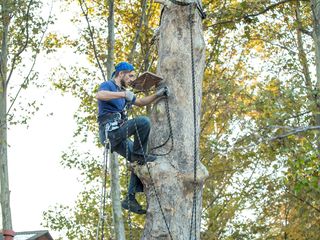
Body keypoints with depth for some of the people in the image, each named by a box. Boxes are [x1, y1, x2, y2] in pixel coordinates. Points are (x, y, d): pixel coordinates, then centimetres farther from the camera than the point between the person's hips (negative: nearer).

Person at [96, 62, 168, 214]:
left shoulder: (122, 91, 27)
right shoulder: (108, 85, -1)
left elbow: (141, 102, 36)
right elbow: (99, 95, -26)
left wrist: (157, 95, 21)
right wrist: (124, 94, -29)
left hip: (118, 136, 9)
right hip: (111, 130, -9)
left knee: (140, 162, 8)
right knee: (143, 122, -25)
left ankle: (130, 199, 6)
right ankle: (139, 154, -11)